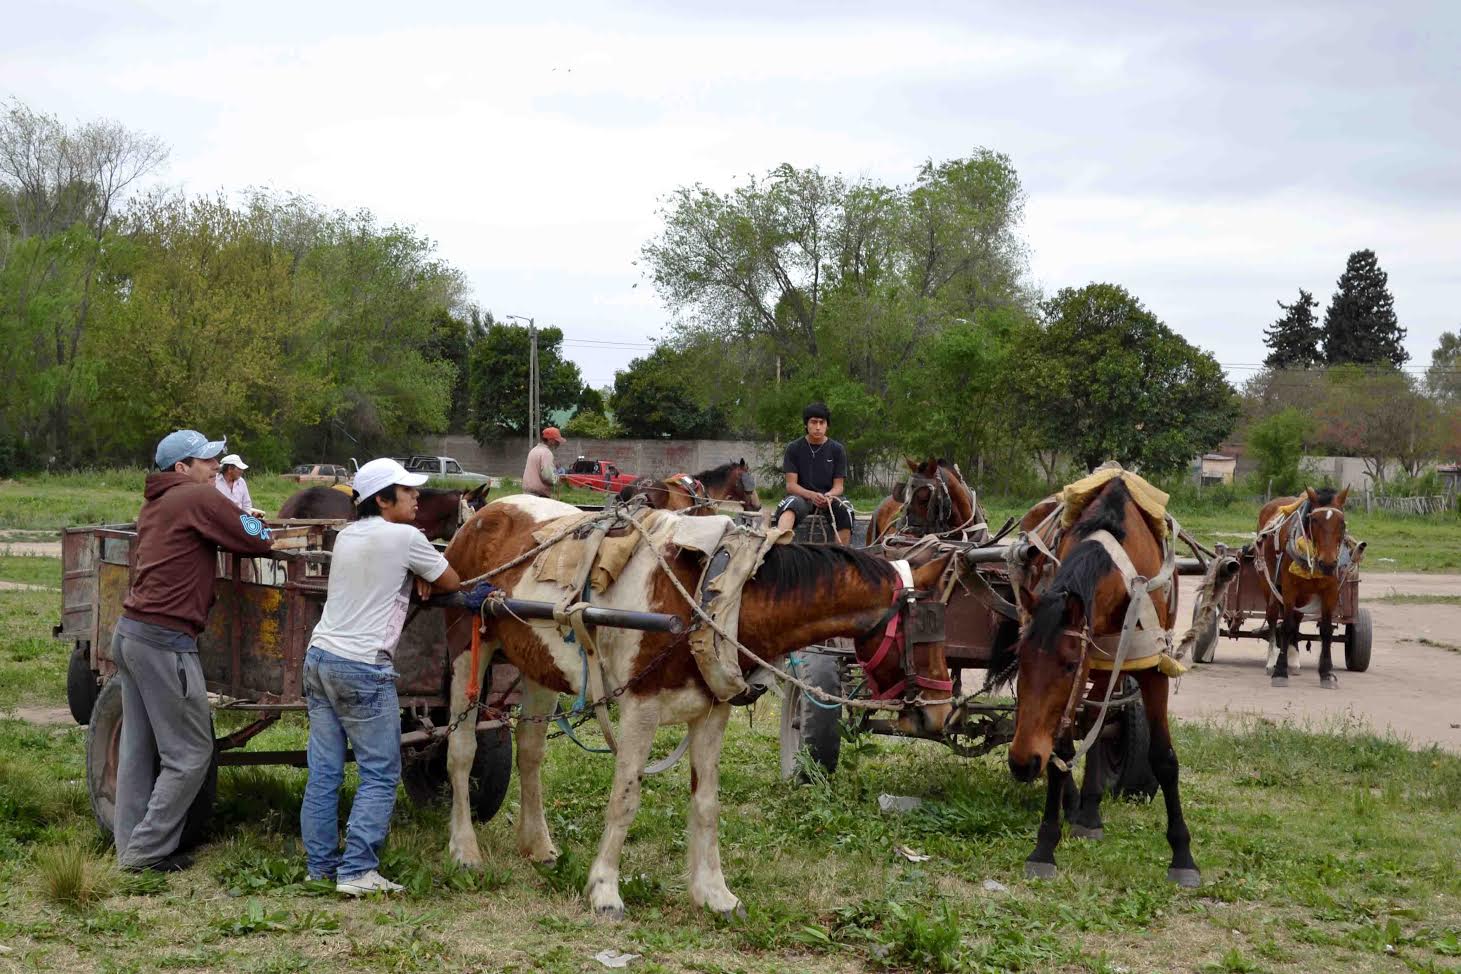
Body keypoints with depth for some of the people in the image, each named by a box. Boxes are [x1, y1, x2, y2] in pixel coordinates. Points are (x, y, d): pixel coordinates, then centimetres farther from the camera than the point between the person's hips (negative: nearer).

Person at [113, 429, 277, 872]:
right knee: (190, 753, -1)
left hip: (129, 632, 9)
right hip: (164, 641, -9)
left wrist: (239, 523, 12)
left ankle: (130, 846, 18)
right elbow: (258, 541, -7)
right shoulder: (198, 498, -9)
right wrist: (260, 527, 14)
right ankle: (147, 850, 0)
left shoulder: (155, 504, 18)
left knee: (138, 748, 14)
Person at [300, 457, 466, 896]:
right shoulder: (405, 538, -8)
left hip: (319, 657, 7)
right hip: (363, 667, -7)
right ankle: (357, 871, -4)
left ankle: (320, 864, 15)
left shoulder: (346, 536, 13)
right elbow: (451, 583, 4)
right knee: (381, 774, 0)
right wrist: (422, 577, 23)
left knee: (323, 770, 10)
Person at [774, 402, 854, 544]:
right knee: (791, 505, -37)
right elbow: (791, 485, -3)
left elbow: (838, 485, 4)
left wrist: (829, 496, -21)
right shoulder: (794, 448, 3)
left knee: (845, 510, -32)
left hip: (829, 496, 2)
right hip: (802, 496, -2)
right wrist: (812, 495, -23)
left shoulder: (837, 450, 6)